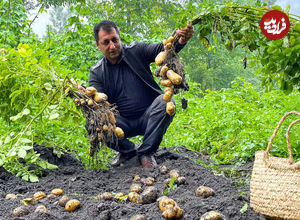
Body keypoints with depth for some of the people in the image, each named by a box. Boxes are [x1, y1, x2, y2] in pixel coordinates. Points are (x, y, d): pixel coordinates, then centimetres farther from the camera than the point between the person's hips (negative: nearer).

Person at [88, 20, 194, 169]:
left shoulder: (136, 51, -2)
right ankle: (127, 150, 6)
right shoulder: (97, 72, 0)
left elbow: (161, 50, -18)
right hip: (124, 123, 1)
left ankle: (146, 152, -13)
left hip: (148, 117, -1)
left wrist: (179, 42, -40)